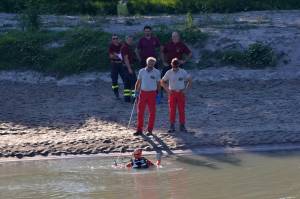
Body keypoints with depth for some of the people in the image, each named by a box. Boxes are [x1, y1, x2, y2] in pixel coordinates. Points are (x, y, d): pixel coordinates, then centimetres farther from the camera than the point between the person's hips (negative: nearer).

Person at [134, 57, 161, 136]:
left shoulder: (156, 72, 1)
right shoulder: (142, 71, 4)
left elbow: (158, 83, 6)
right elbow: (138, 82, 11)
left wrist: (158, 93, 0)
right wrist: (136, 91, 4)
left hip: (152, 93, -1)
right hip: (143, 92, 1)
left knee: (152, 112, 1)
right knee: (140, 112, 0)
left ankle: (150, 130, 9)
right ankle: (139, 130, 6)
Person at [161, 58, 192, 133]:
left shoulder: (183, 72, -1)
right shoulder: (169, 72, 0)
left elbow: (190, 80, 7)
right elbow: (162, 82, 7)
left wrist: (185, 89, -2)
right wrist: (167, 90, -4)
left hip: (181, 93, 0)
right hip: (172, 93, 0)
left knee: (182, 110, 0)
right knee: (172, 110, 0)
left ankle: (182, 126, 7)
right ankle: (172, 126, 6)